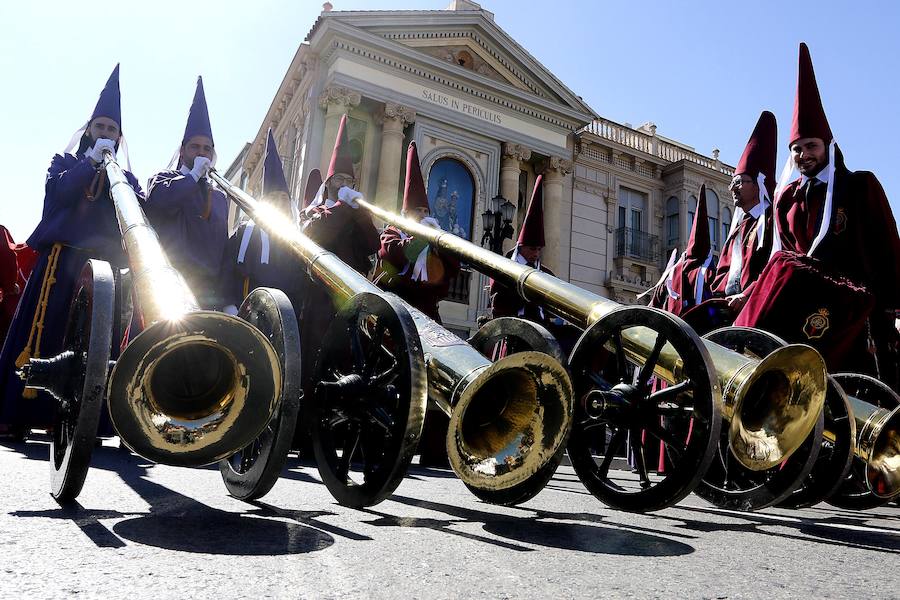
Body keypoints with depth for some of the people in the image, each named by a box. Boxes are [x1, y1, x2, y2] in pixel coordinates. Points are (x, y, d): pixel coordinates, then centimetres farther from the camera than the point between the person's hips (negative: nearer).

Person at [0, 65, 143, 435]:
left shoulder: (126, 178, 23)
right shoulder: (66, 162, 19)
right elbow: (59, 190, -2)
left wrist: (137, 195, -7)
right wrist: (91, 161, -6)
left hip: (105, 261, 2)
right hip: (63, 254, -1)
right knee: (43, 328, -9)